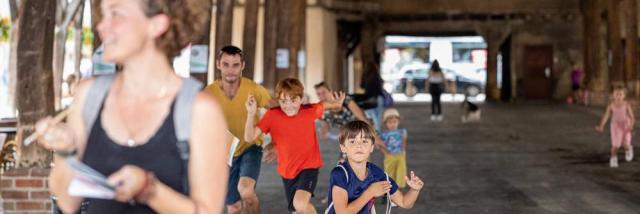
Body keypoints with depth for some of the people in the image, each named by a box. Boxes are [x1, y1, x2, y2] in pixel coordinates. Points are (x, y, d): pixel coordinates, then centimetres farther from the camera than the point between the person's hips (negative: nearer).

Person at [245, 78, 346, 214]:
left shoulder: (311, 111, -12)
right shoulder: (272, 115, -14)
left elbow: (326, 105, 9)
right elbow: (249, 137, -18)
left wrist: (338, 104, -10)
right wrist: (251, 113, -30)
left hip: (309, 166, -3)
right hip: (287, 171, 3)